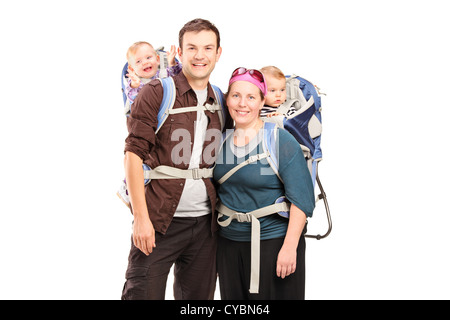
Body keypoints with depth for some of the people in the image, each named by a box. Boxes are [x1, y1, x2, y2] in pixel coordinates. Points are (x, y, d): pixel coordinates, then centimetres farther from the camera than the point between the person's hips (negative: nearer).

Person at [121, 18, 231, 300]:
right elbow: (134, 153, -8)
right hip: (158, 220, -4)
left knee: (199, 296, 13)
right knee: (143, 293, -3)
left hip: (205, 223, 5)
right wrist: (141, 217, -14)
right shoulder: (157, 93, -4)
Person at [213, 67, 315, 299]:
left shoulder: (281, 141, -11)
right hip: (229, 242, 5)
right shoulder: (221, 140, 5)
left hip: (274, 241, -5)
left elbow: (301, 199, -14)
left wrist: (289, 247, -19)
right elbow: (212, 189, 16)